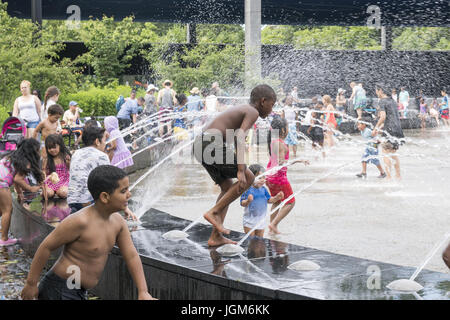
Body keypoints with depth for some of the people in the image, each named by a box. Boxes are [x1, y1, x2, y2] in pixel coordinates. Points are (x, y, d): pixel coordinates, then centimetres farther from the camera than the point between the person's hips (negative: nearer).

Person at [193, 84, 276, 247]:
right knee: (248, 178, 0)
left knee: (228, 187, 17)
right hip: (213, 144, -9)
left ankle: (216, 237, 13)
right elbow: (240, 138, -16)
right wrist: (241, 171, -21)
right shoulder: (252, 112, -2)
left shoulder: (239, 110, 27)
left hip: (200, 144, 10)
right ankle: (214, 212, -5)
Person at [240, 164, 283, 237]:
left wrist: (277, 197, -3)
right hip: (250, 221, -6)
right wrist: (248, 201, -40)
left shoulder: (263, 189, 3)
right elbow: (242, 203, -19)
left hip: (261, 221, 6)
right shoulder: (247, 190, -16)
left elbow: (269, 200, 14)